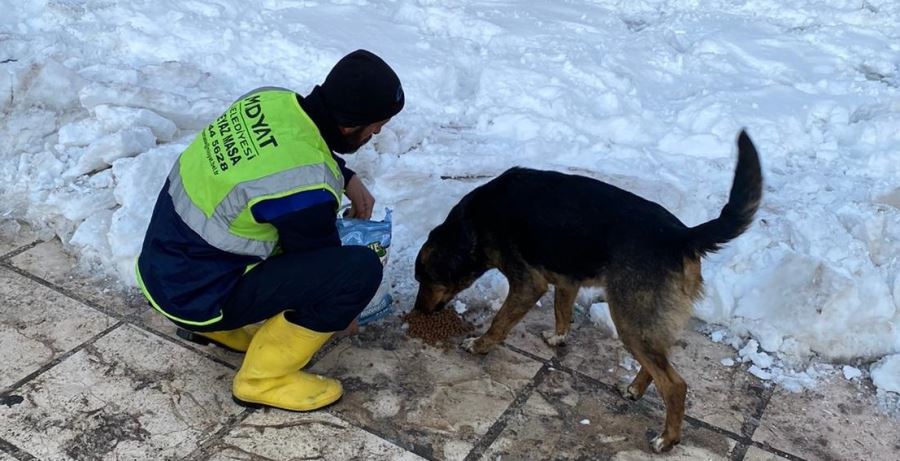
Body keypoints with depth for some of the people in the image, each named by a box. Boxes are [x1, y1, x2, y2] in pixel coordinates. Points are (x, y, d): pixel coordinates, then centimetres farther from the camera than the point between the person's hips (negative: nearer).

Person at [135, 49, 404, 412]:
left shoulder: (273, 99, -7)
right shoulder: (305, 188, -29)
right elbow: (322, 259, -8)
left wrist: (348, 180, 7)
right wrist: (342, 310, 11)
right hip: (194, 295, -8)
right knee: (361, 269, -16)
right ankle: (265, 379, 0)